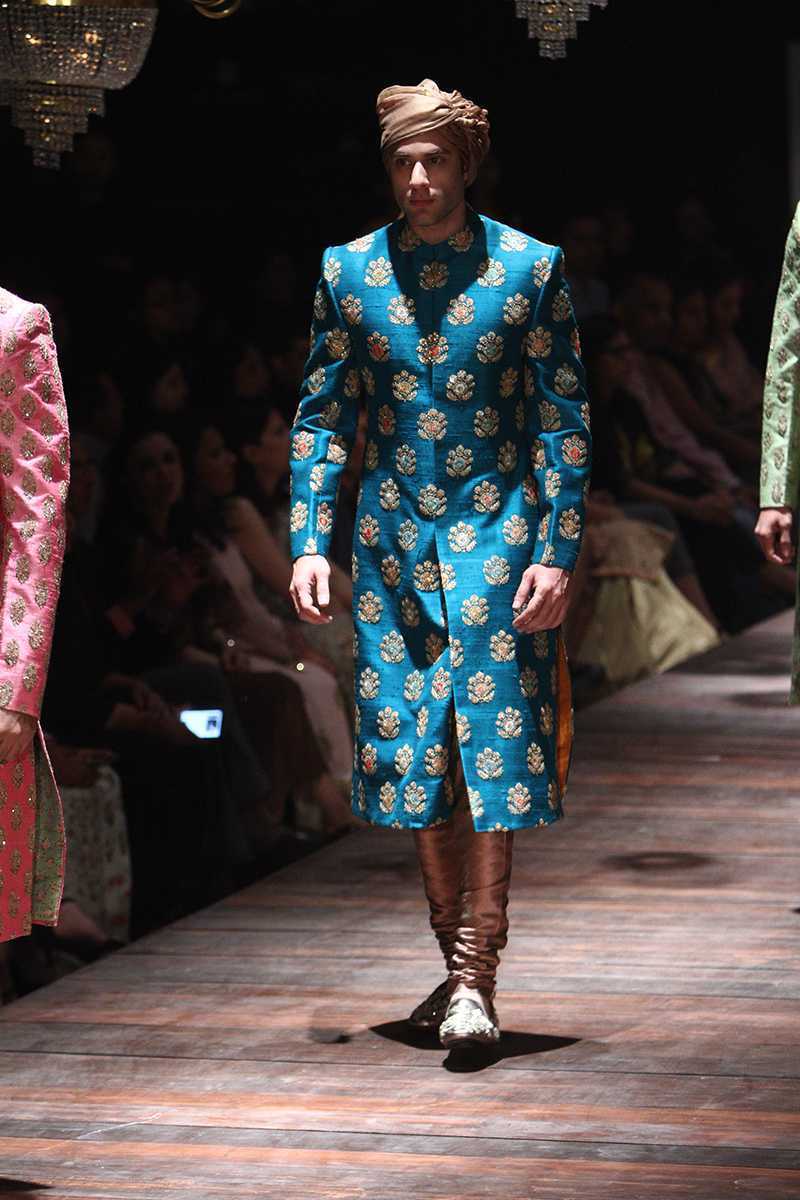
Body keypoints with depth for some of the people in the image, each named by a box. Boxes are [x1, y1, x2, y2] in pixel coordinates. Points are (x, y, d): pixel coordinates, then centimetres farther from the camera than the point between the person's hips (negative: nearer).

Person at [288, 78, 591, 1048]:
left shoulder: (530, 267, -1)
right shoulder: (348, 272, 6)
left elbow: (564, 422, -1)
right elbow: (321, 416, 9)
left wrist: (556, 554, -8)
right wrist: (308, 544, -2)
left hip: (498, 539, -3)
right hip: (391, 544, 3)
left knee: (494, 746, -8)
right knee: (413, 757, 5)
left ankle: (477, 978, -5)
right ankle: (457, 959, 19)